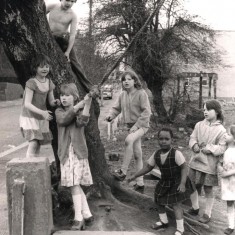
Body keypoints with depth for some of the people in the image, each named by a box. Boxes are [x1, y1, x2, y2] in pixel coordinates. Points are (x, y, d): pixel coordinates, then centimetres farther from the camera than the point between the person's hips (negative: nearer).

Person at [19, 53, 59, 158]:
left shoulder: (49, 82, 3)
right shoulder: (31, 83, -17)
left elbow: (51, 101, 10)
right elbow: (27, 104, -21)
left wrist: (55, 102, -14)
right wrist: (42, 112, -33)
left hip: (42, 118, 6)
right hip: (29, 117, -6)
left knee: (38, 145, 9)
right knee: (33, 143, -17)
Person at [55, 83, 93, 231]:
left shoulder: (80, 110, 3)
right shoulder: (59, 111, 9)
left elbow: (82, 122, -19)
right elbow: (63, 120, -15)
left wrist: (87, 105, -29)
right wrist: (79, 104, -20)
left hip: (79, 152, -3)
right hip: (66, 152, 3)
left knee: (75, 185, -6)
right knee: (74, 185, 7)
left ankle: (79, 218, 1)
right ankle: (87, 214, 18)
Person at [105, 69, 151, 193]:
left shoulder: (141, 93, -11)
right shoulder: (122, 95, 6)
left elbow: (146, 112, -15)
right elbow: (116, 108, 12)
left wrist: (136, 125, -21)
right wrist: (110, 115, -11)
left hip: (141, 125, -6)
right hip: (130, 125, 6)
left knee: (128, 140, -35)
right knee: (137, 155, 10)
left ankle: (123, 171, -28)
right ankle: (140, 183, 19)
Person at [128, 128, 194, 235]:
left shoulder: (176, 154, -27)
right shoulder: (156, 154, -10)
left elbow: (184, 167, -23)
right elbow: (148, 167, 2)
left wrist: (182, 183, -29)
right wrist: (135, 176, 0)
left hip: (176, 182, -7)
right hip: (164, 181, 7)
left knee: (176, 204, -6)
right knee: (159, 201, 16)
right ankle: (163, 222, 40)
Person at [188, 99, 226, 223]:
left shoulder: (221, 130, -10)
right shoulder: (199, 125, 1)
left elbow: (222, 147, -12)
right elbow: (192, 138, 3)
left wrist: (209, 149, -24)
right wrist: (195, 145, -17)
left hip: (209, 165, -4)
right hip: (196, 161, 4)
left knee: (208, 190, 7)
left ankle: (207, 214, 23)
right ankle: (195, 208, 37)